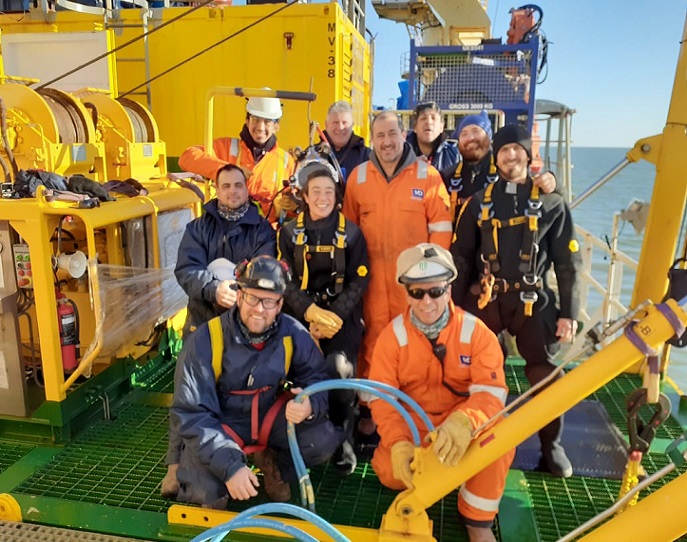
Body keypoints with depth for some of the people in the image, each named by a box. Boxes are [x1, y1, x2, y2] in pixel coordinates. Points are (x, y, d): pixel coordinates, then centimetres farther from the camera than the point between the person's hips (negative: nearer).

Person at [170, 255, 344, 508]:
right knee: (205, 488, -27)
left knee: (323, 440, -20)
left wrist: (310, 405, -32)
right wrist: (230, 466, -33)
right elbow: (192, 414, -23)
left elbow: (316, 378, -6)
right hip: (223, 424, -2)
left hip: (271, 417, 3)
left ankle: (272, 464, 13)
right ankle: (214, 491, 13)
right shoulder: (205, 341, -23)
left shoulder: (294, 334, -15)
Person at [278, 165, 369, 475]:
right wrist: (311, 312, -18)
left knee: (339, 376, -20)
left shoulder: (351, 233, 4)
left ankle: (343, 443, 2)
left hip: (342, 318, -1)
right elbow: (285, 280, -2)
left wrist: (333, 316, -16)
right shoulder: (289, 233, 6)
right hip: (301, 317, 1)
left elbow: (358, 281, -2)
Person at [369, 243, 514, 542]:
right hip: (412, 423, 1)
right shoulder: (392, 335, -10)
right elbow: (382, 396, -13)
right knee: (389, 471, -24)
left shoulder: (476, 332, -12)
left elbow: (491, 391, -20)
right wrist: (398, 442, -30)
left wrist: (464, 421, -43)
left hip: (463, 426, -1)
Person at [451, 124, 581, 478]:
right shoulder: (480, 202, 6)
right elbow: (461, 258, 6)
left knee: (545, 374, 0)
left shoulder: (551, 203, 2)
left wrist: (569, 312, -3)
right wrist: (456, 305, 1)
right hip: (484, 299, 2)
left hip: (532, 301, -1)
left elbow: (567, 262, 2)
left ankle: (552, 445, 20)